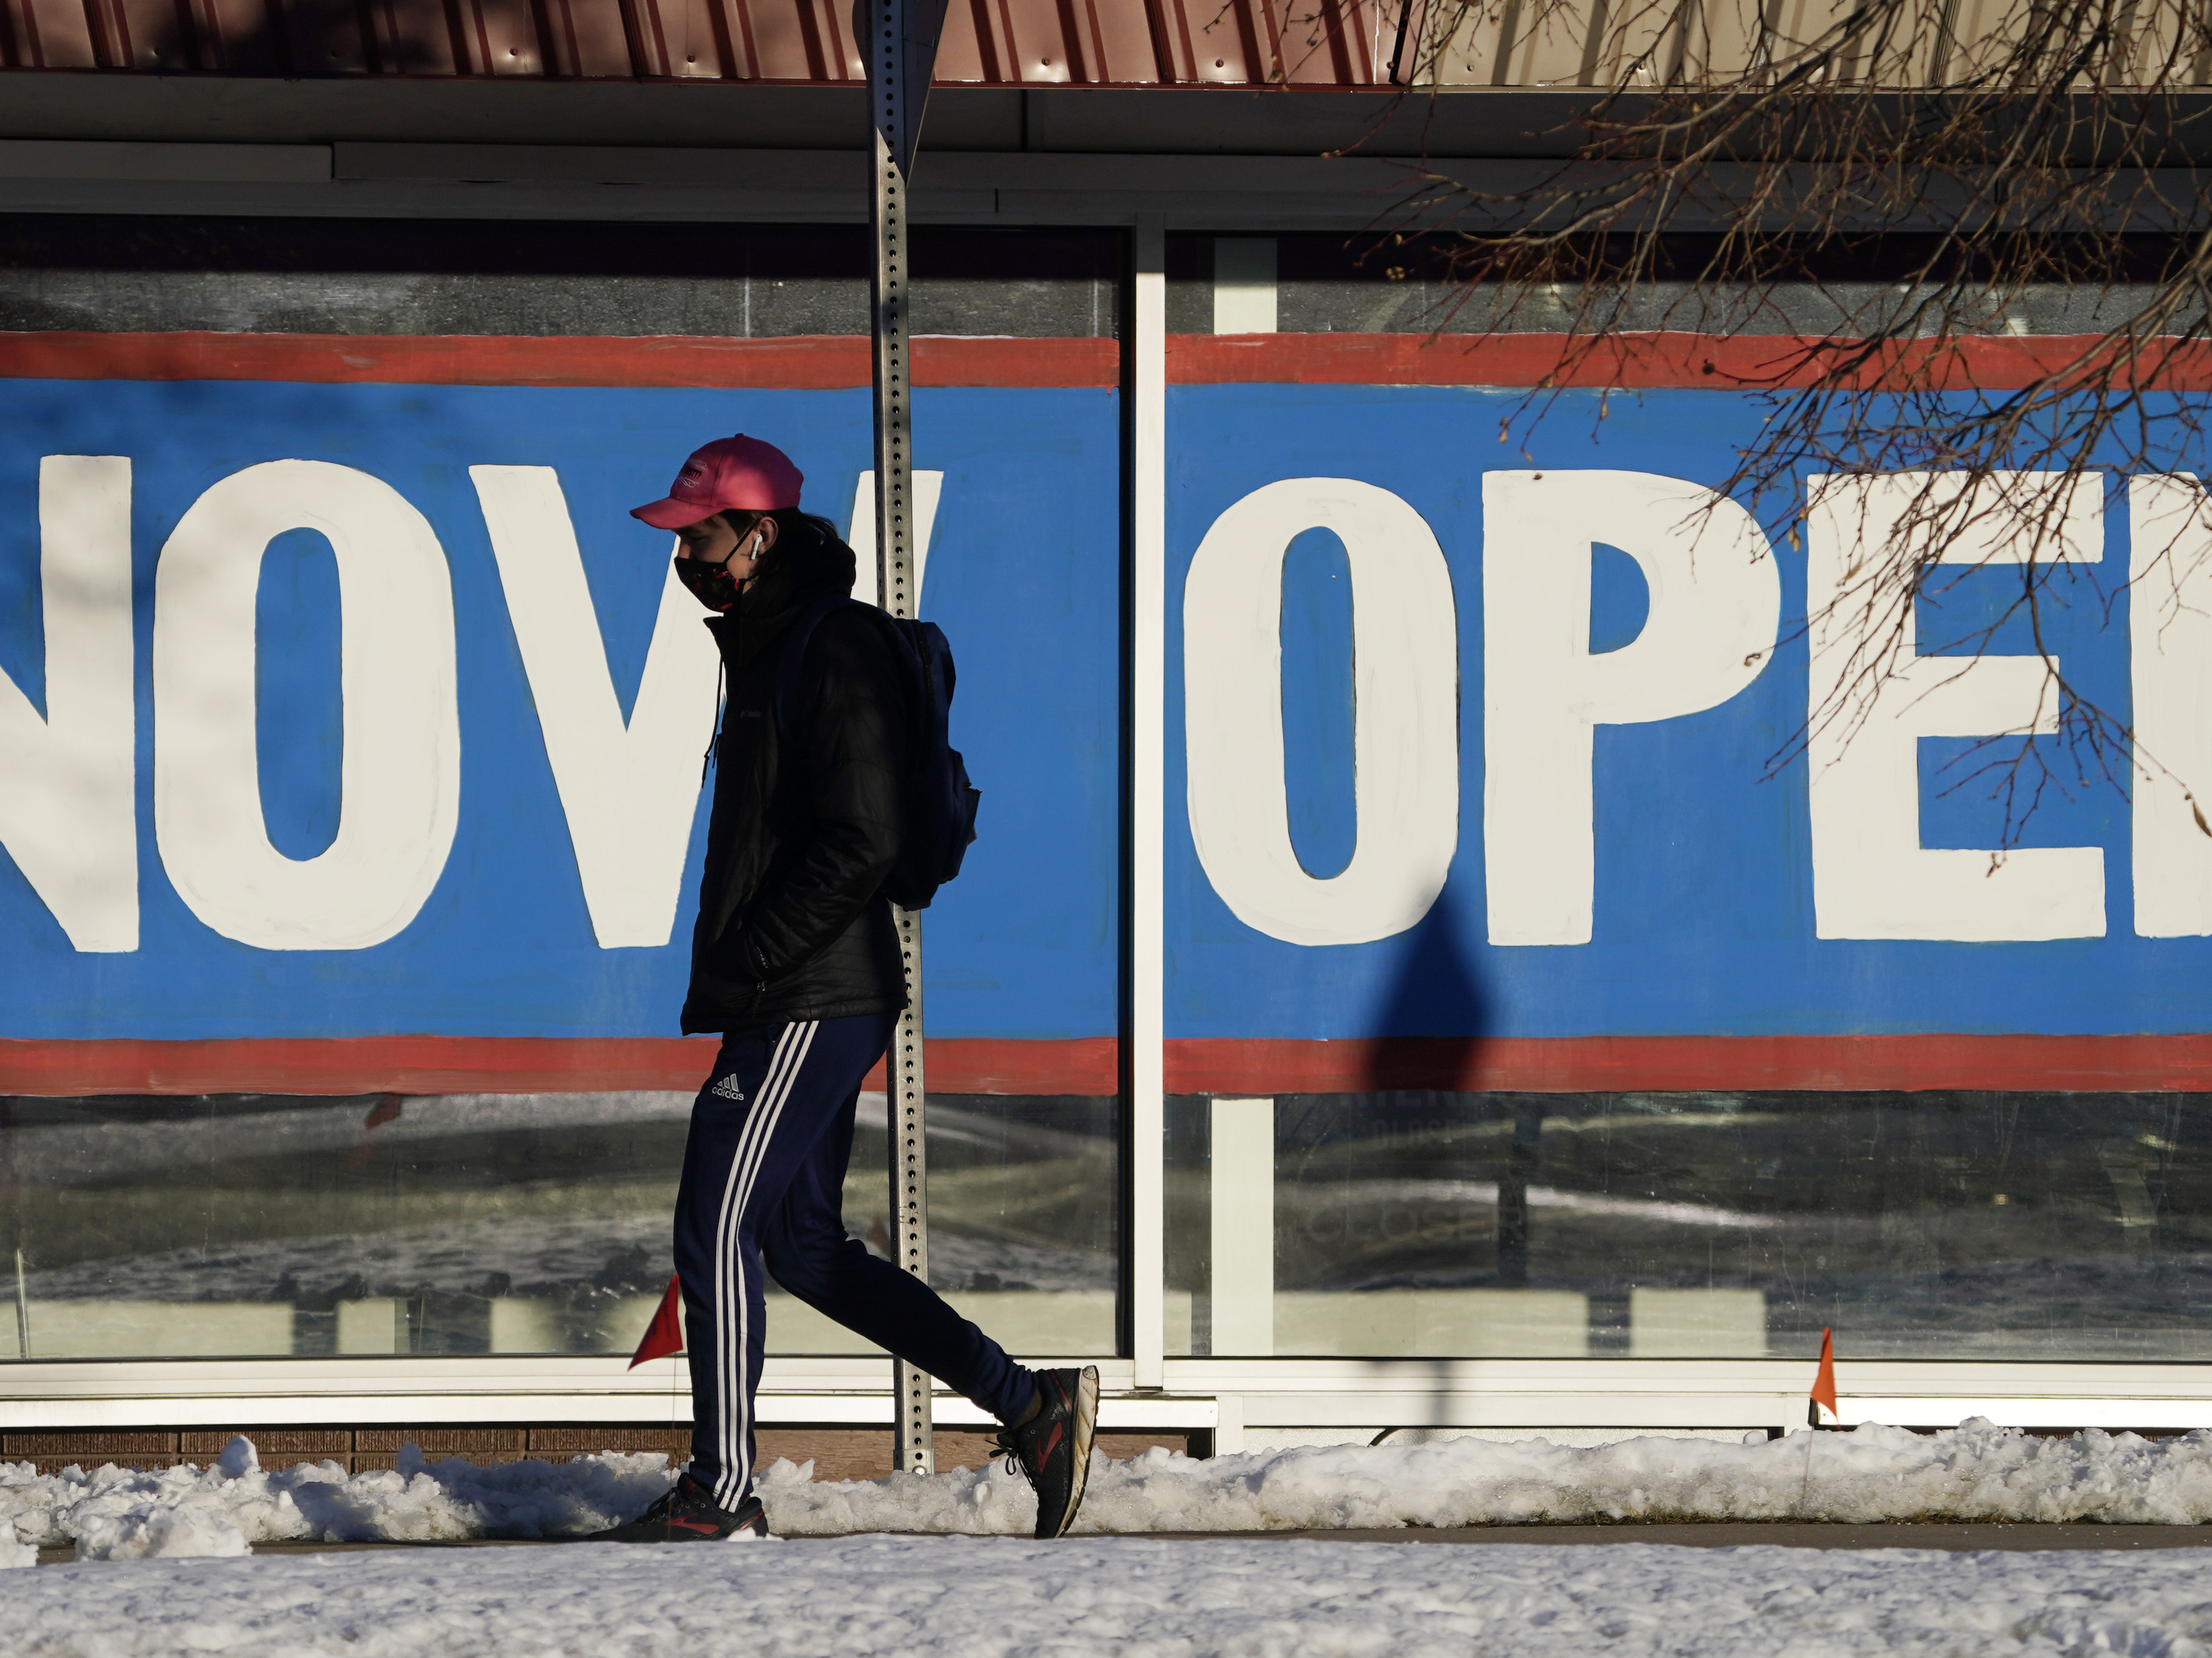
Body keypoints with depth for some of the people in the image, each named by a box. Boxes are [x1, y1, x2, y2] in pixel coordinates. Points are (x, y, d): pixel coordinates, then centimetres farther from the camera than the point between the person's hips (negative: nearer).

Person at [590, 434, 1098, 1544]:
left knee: (716, 1227, -7)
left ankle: (721, 1494, -1)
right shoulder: (766, 649, 19)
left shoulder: (840, 653, -13)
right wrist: (726, 973, 16)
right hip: (789, 1004, 10)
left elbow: (861, 843, -20)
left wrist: (745, 959, -19)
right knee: (805, 1247, 11)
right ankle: (1032, 1406, 14)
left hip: (810, 1004, -10)